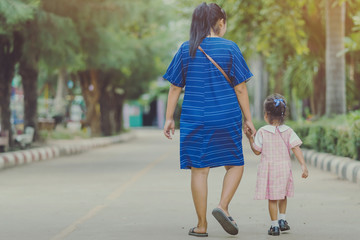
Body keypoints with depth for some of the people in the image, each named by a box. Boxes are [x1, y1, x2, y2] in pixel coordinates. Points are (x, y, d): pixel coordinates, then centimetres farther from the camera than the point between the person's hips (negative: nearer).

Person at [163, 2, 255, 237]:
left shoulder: (186, 50, 3)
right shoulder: (229, 48, -3)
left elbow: (175, 88, 5)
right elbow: (240, 88, -3)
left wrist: (169, 118, 12)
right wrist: (248, 119, 3)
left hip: (194, 119, 2)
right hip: (226, 119, -2)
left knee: (199, 170, 6)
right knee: (235, 164, 13)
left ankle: (202, 225, 8)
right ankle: (223, 206, -9)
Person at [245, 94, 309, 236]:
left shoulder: (262, 132, -6)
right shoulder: (288, 131, -1)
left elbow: (257, 151, 1)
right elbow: (296, 148, -8)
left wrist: (250, 138, 12)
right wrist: (303, 166, -9)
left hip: (268, 168, -2)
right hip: (284, 167, 2)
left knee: (272, 198, 3)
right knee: (283, 195, 23)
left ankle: (275, 226, 4)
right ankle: (282, 220, 21)